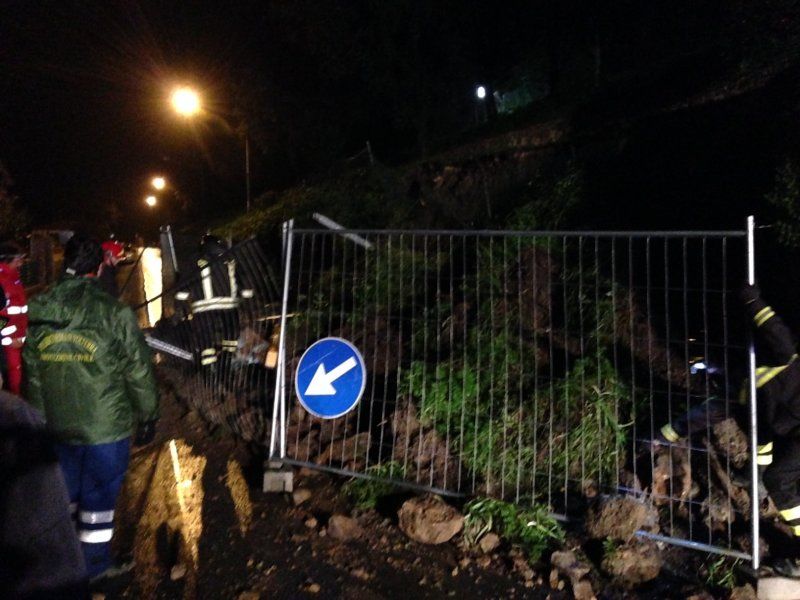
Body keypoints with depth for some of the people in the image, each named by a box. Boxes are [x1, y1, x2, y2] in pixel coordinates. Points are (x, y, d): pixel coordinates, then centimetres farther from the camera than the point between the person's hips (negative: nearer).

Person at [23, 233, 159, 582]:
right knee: (98, 498, 10)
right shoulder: (114, 313, -16)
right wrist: (147, 418, 2)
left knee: (63, 495, 22)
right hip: (106, 427, -5)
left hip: (57, 427, 5)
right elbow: (138, 372, -12)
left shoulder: (39, 313, -2)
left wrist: (39, 419, 19)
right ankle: (95, 567, 24)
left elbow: (32, 373, 7)